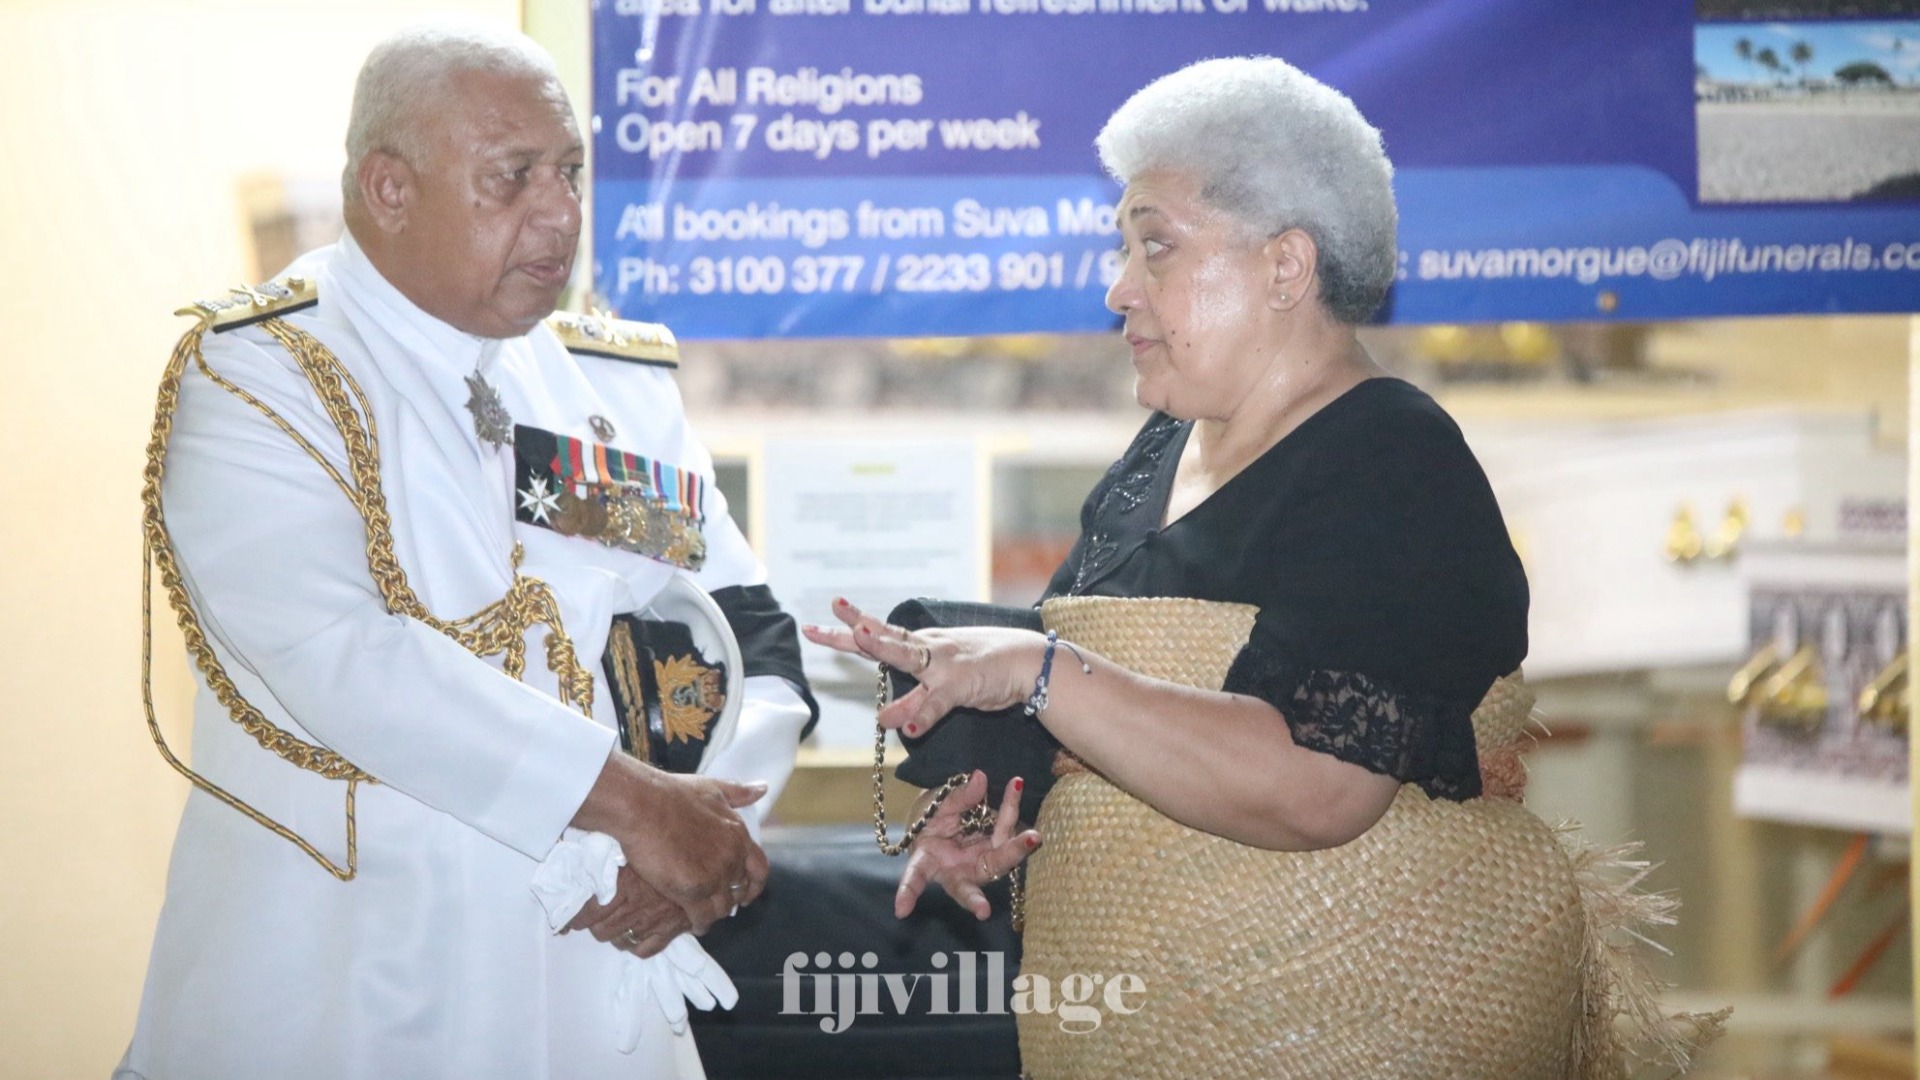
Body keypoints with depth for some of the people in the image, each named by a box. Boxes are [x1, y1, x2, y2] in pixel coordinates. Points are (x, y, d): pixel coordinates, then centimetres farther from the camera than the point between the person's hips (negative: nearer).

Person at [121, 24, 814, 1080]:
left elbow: (752, 638, 8)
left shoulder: (627, 382, 10)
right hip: (333, 984, -4)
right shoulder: (255, 372, -7)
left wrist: (710, 825, -12)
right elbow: (335, 653, -20)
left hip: (595, 973, 5)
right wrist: (629, 800, -21)